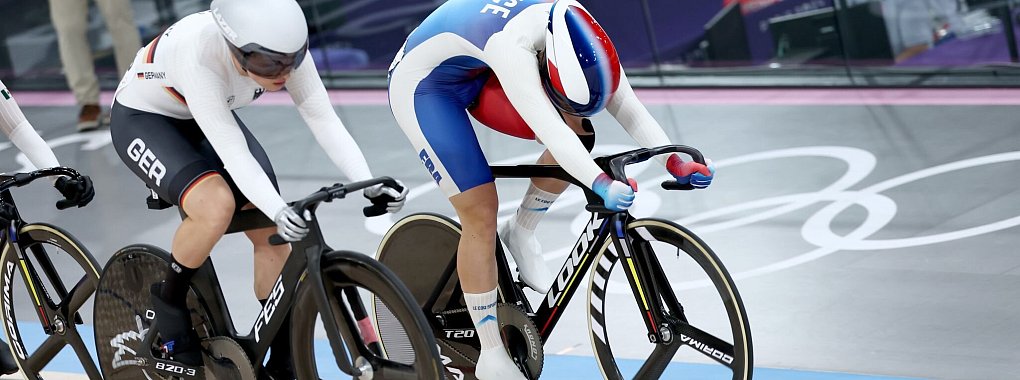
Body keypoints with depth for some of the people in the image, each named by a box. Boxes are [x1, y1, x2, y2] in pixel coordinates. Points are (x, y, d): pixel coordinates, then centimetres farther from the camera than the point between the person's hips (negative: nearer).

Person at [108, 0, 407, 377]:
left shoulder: (283, 48, -26)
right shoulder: (199, 55, -41)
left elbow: (323, 118, -24)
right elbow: (233, 152, -41)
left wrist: (368, 184, -36)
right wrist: (278, 211, -52)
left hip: (207, 118, 6)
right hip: (142, 119, -6)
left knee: (271, 235, -6)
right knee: (217, 205, -32)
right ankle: (168, 300, -5)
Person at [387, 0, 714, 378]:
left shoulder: (578, 35, -21)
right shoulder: (511, 45, -42)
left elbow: (627, 105, -20)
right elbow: (548, 128, -50)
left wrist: (675, 160, -32)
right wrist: (602, 184, -60)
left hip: (477, 77, 7)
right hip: (422, 86, -7)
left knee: (578, 135, -12)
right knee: (481, 213, -12)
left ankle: (521, 234, 10)